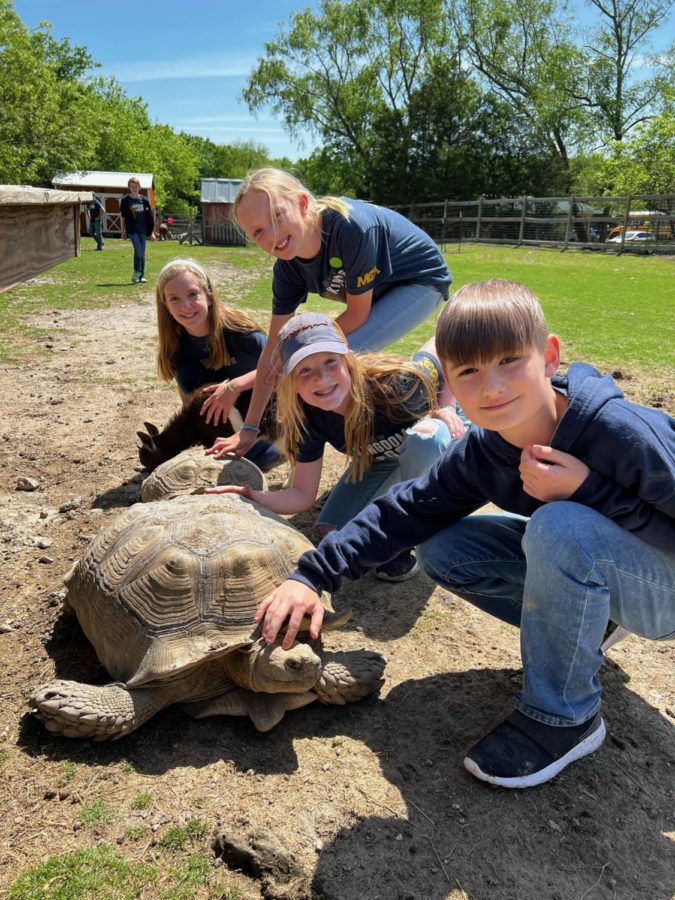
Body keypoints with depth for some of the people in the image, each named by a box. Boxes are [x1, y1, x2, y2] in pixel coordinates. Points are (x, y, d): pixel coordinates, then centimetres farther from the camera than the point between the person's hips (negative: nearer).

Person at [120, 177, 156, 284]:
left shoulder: (144, 200, 6)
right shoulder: (125, 200, 1)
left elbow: (149, 217, 8)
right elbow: (123, 217, 5)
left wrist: (152, 232, 4)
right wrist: (123, 232, 3)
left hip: (143, 230, 3)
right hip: (132, 229, -3)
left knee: (142, 252, 5)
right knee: (138, 250, -18)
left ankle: (142, 275, 11)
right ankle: (136, 273, -7)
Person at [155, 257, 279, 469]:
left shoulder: (235, 328, -29)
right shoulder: (178, 341, -13)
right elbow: (188, 398, -6)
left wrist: (236, 385, -40)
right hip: (228, 404, 5)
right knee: (187, 374, -22)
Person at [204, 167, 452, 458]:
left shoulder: (350, 227, -37)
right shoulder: (288, 268, -15)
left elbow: (357, 314, -24)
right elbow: (274, 349, -10)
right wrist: (249, 427, -9)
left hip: (422, 281, -7)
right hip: (380, 289, 7)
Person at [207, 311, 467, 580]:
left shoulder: (395, 384, -39)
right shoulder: (309, 418, -26)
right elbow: (303, 495, -20)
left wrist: (447, 407, -26)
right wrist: (250, 495, -36)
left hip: (435, 450, -3)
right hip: (380, 463, 3)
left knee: (425, 434, -39)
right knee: (333, 529, -12)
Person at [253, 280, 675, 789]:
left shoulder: (619, 431, -31)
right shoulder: (480, 453, -12)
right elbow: (406, 512, -10)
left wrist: (590, 491, -36)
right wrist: (313, 575, -18)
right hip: (581, 560, 6)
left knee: (561, 526, -36)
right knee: (442, 549, -8)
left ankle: (564, 715, -16)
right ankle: (578, 631, 6)